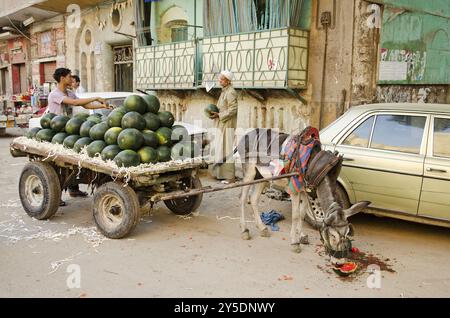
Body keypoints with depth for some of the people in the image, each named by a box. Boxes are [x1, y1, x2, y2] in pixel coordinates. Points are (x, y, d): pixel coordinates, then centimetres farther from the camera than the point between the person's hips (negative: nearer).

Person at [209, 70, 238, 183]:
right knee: (220, 148, 14)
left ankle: (230, 176, 1)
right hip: (222, 125, 10)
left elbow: (233, 110, -21)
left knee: (227, 149, -6)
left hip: (227, 126, -10)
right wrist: (216, 112, 7)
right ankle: (222, 173, 24)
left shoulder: (230, 93, -15)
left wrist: (219, 115, -19)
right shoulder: (224, 91, 14)